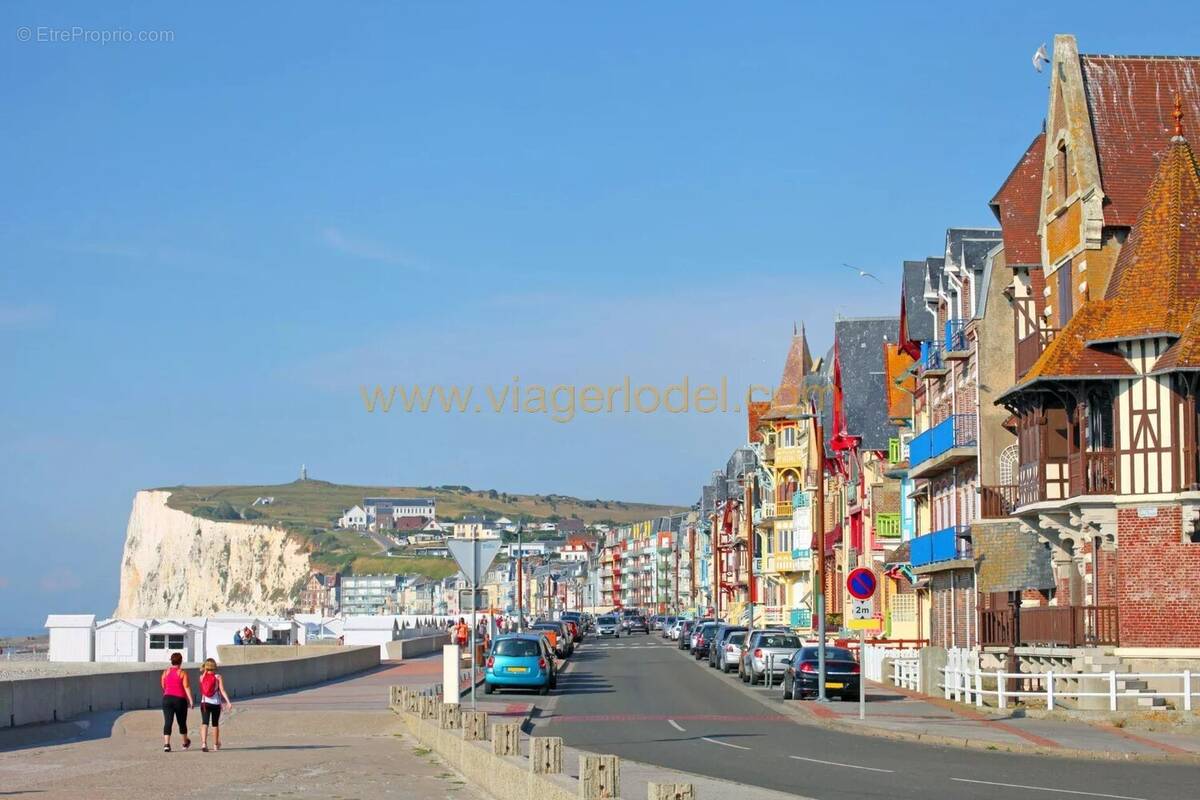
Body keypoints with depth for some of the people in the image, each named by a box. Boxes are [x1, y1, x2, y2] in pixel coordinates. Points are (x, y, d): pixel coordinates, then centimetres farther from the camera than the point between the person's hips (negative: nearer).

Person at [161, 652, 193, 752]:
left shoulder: (165, 672, 6)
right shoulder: (182, 673, -4)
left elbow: (163, 686, 16)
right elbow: (186, 687, -12)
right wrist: (190, 700, -14)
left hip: (167, 698, 2)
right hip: (180, 699, -2)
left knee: (167, 722, -4)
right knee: (182, 722, 14)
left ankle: (166, 744, -20)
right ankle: (185, 743, 34)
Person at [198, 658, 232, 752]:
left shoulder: (202, 677, 1)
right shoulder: (218, 677, -5)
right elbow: (222, 690, -12)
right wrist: (228, 702, -14)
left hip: (205, 703, 0)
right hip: (215, 703, 0)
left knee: (204, 723, -6)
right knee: (215, 724, 16)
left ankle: (203, 743, -27)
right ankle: (216, 744, 30)